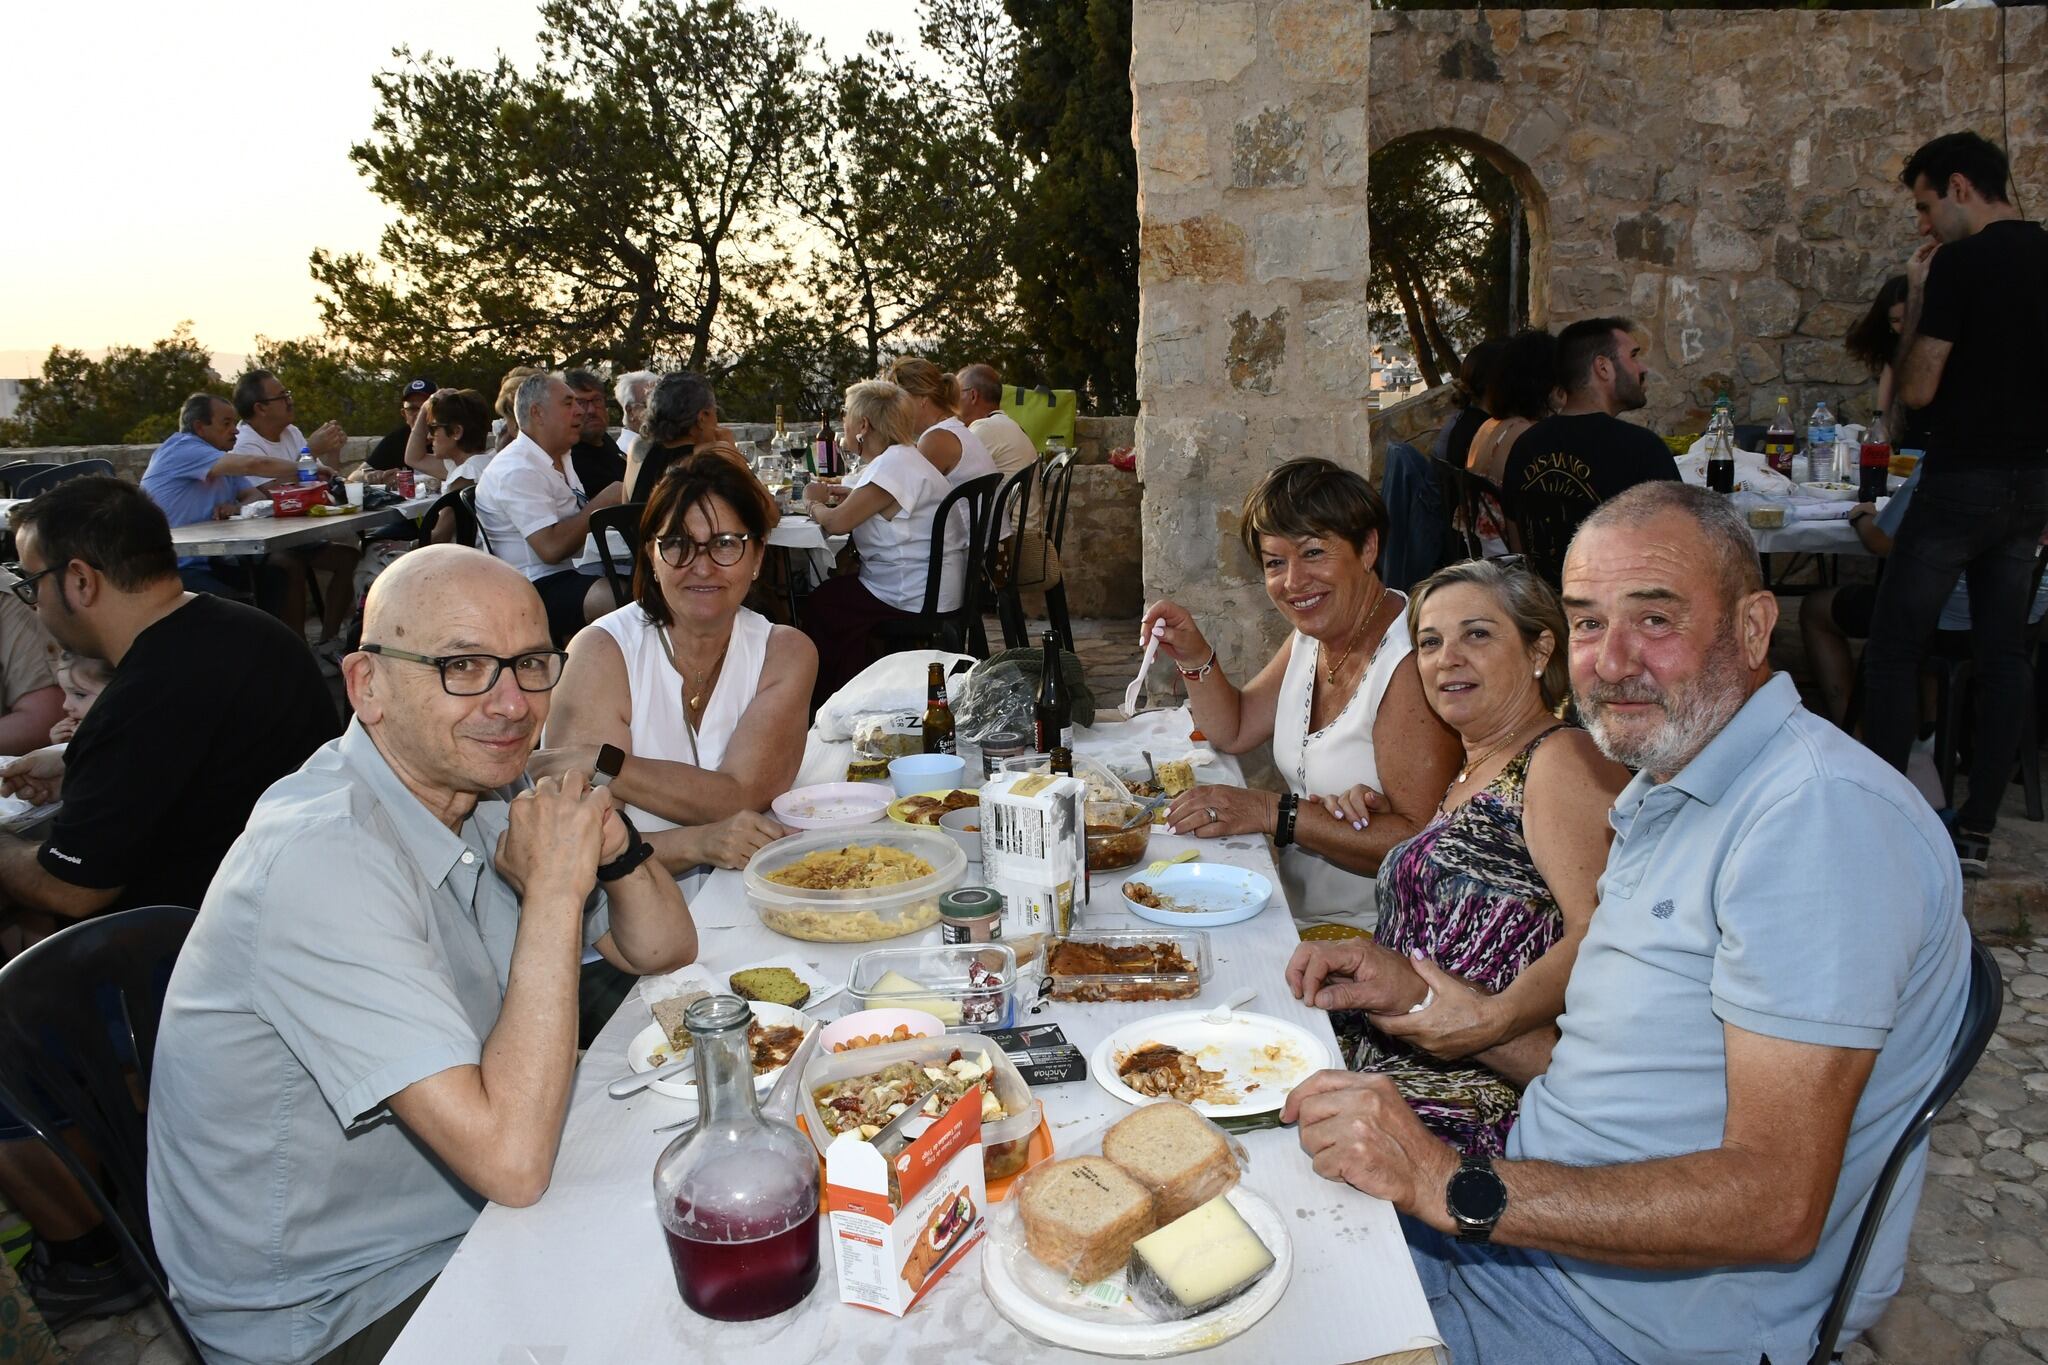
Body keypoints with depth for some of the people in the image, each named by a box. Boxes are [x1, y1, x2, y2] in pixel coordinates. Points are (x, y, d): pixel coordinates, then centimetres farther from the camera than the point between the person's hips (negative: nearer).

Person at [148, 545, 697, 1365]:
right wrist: (553, 890, -29)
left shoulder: (472, 790, -4)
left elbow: (663, 952, 4)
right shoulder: (326, 861, -29)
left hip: (465, 1223, 7)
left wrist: (611, 843, -16)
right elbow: (511, 1159, -33)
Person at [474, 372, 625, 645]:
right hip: (536, 589, -10)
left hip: (567, 574, 10)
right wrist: (602, 502, -14)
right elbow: (552, 548, -23)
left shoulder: (560, 459, 18)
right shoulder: (517, 471, -14)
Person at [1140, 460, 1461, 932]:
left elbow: (1423, 842, -25)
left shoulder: (1411, 662, -21)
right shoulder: (1312, 635, 6)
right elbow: (1234, 730, 17)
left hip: (1371, 941, -8)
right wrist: (1194, 657, 0)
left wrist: (1273, 812, -25)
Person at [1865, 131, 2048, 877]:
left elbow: (1916, 390, -11)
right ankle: (1976, 830, 14)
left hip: (1963, 478, -8)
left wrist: (1916, 296, -3)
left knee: (1890, 653, 0)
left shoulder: (1960, 265, -13)